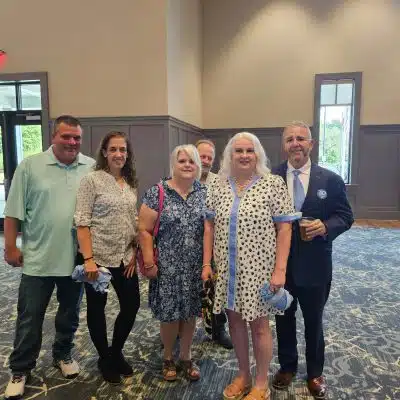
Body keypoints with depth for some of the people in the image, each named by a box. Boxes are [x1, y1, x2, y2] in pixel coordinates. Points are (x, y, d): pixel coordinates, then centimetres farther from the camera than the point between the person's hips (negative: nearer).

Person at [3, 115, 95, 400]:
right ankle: (21, 370, 29)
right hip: (38, 259, -2)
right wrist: (11, 247, -4)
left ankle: (63, 354, 41)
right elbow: (14, 211, -2)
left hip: (77, 258, 2)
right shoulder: (30, 166, -5)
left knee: (70, 314, 19)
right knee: (30, 317, 10)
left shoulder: (93, 168, -1)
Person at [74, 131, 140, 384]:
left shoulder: (131, 183, 7)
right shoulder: (92, 180, -9)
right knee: (97, 308, 10)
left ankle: (116, 352, 35)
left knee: (132, 305, 10)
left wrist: (135, 253, 4)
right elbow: (82, 222, -14)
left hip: (126, 257, 6)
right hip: (99, 257, -5)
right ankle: (105, 358, 32)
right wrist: (88, 259, -20)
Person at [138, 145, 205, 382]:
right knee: (169, 313, 7)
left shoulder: (204, 192, 4)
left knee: (190, 311, 13)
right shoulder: (157, 193, -7)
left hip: (197, 266, 3)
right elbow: (145, 230, -6)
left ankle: (186, 357, 35)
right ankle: (168, 358, 33)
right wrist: (149, 262, -10)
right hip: (168, 266, -3)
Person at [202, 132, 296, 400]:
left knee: (259, 326, 9)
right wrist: (207, 263, 3)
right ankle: (243, 375, 38)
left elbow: (284, 228, -9)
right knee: (235, 321, 16)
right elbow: (210, 226, 7)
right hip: (226, 270, 4)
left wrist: (280, 269, -14)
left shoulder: (273, 184, -8)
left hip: (258, 269, -4)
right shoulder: (218, 186, 3)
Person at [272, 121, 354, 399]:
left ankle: (315, 373, 41)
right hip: (279, 264, 1)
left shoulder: (330, 180, -5)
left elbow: (345, 216, -1)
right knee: (284, 320, 19)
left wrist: (326, 226, -21)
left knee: (314, 322, 18)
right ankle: (287, 367, 42)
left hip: (315, 266, 0)